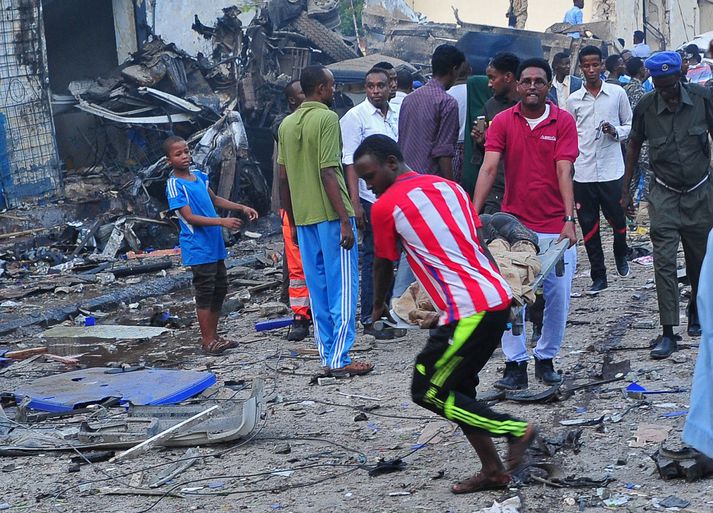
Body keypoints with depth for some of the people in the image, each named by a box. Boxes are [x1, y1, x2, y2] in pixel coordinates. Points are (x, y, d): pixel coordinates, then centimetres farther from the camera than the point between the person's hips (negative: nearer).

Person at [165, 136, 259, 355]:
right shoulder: (175, 185, -13)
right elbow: (190, 217, -20)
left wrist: (241, 208, 15)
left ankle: (213, 335, 23)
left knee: (220, 289, 13)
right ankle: (207, 340, 5)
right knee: (205, 292, -3)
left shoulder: (199, 176, 10)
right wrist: (222, 221, -26)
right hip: (198, 248, -8)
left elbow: (215, 200, 24)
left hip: (215, 244, 8)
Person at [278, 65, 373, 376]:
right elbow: (328, 173, -17)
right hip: (330, 214, -7)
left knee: (318, 289, 10)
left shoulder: (287, 124, 12)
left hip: (303, 217, 7)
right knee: (343, 287, -2)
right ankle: (339, 359, -3)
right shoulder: (327, 119, -10)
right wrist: (345, 221, -16)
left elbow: (283, 177, 13)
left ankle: (327, 357, 14)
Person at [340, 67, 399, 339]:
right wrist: (355, 203, -16)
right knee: (372, 258, -2)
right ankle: (369, 319, 6)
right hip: (371, 198, -6)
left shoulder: (395, 116, 12)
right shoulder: (355, 117, -6)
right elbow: (350, 162, -10)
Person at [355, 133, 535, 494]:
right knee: (456, 388, 18)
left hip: (470, 311, -8)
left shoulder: (385, 207, -4)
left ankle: (515, 429, 3)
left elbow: (383, 265, 10)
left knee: (427, 392, 4)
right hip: (498, 298, 8)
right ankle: (493, 471, 21)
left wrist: (378, 306, 29)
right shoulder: (447, 186, 15)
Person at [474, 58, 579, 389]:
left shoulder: (564, 121, -2)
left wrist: (569, 219, -19)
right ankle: (516, 364, 6)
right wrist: (474, 214, -20)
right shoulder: (502, 122, -1)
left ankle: (546, 359, 23)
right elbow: (489, 168, -9)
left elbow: (564, 172, -9)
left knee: (557, 298, 5)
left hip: (555, 227, 0)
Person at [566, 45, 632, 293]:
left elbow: (630, 125, 9)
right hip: (583, 172, 2)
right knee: (588, 225, 4)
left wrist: (615, 131, -13)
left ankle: (621, 255, 36)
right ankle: (598, 276, 13)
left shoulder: (617, 93, 2)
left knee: (617, 218, 4)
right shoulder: (573, 100, 6)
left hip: (611, 170, -1)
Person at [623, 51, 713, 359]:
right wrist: (626, 188, 9)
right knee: (664, 262, -8)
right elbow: (634, 145, 7)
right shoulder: (645, 108, -8)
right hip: (665, 195, -1)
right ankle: (668, 332, -6)